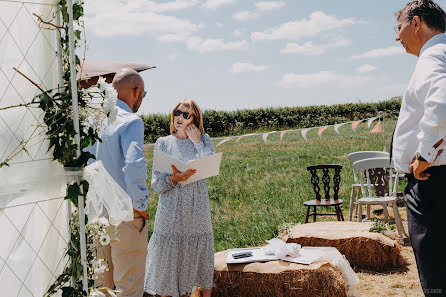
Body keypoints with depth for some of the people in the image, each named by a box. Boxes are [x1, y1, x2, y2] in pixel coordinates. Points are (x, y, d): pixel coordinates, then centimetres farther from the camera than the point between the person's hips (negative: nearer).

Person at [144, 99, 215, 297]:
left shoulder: (203, 140, 7)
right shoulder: (163, 143, 3)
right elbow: (156, 184, -2)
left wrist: (198, 142, -8)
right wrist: (173, 179, -22)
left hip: (198, 208, 1)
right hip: (171, 209, -1)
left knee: (201, 254, 10)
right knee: (168, 255, 3)